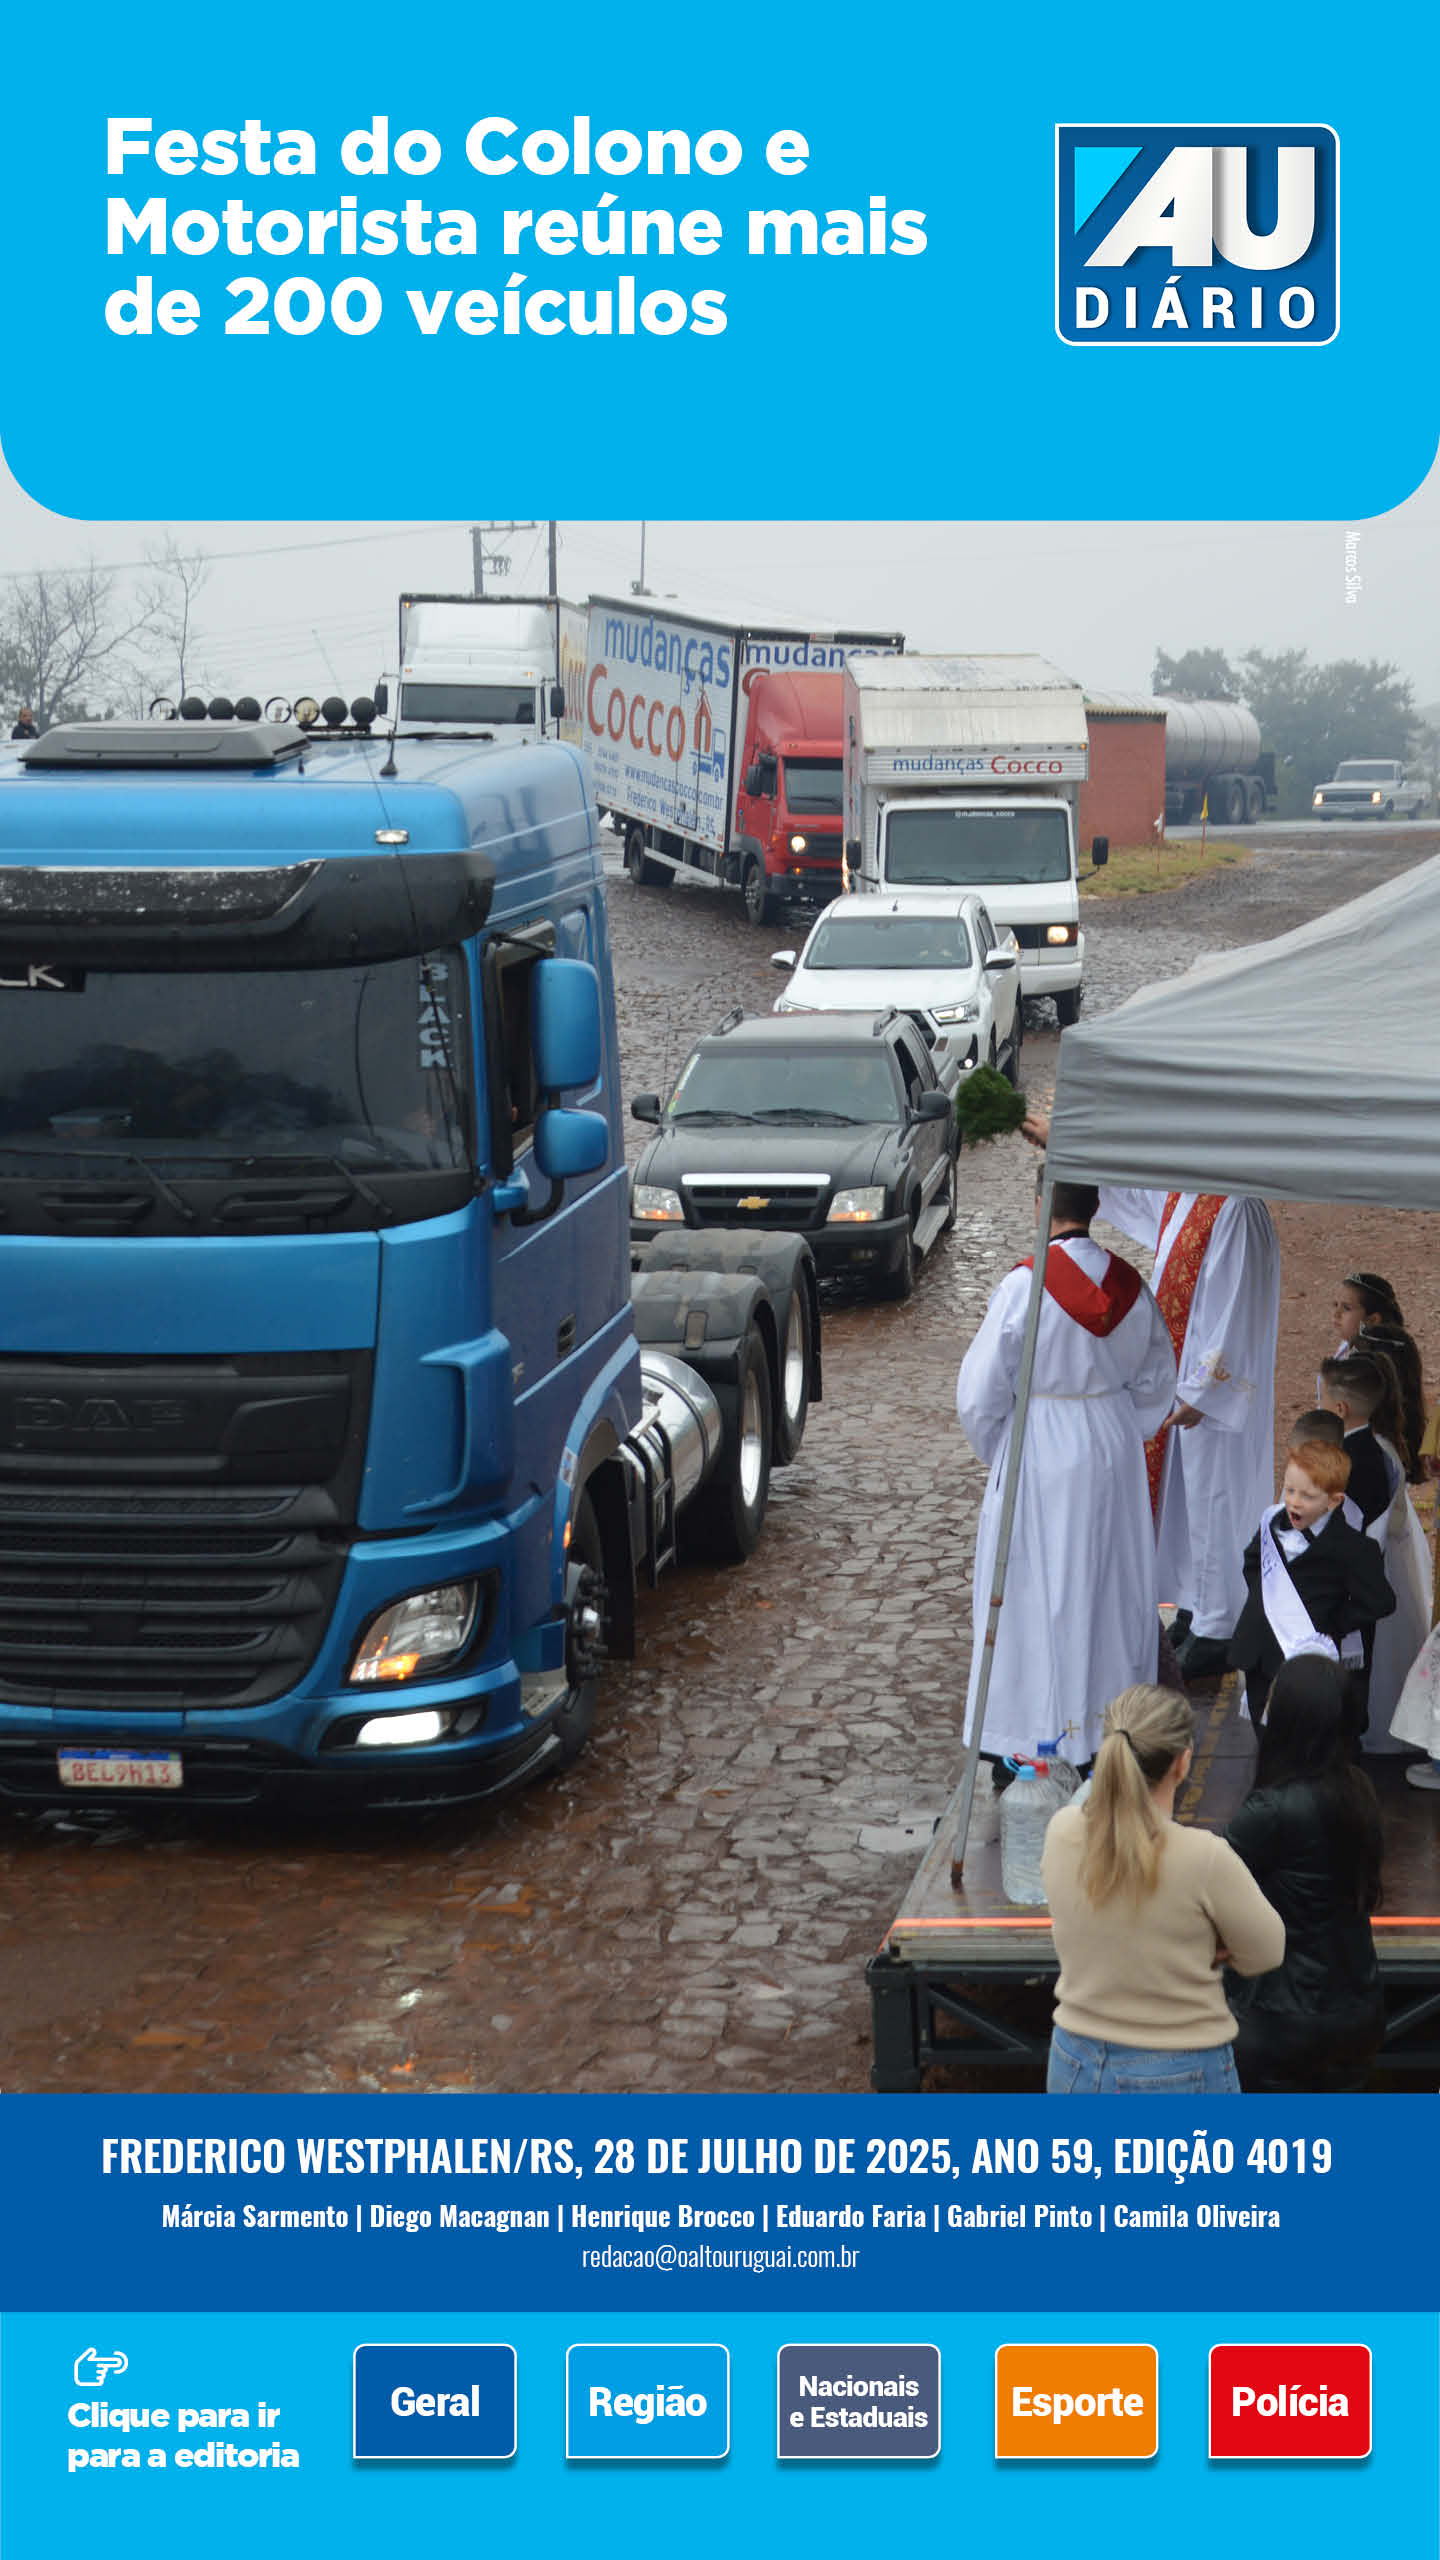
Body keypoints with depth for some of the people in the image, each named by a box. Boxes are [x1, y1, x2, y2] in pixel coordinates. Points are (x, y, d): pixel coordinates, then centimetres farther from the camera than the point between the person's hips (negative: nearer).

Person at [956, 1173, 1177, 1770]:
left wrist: (995, 1452, 4)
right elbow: (1157, 1383, 8)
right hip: (1115, 1451, 5)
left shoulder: (1025, 1286, -19)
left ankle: (1031, 1730, 11)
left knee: (1036, 1589, 5)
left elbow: (980, 1393, -13)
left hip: (1039, 1451, -5)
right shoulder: (1130, 1285, -3)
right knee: (1110, 1581, 16)